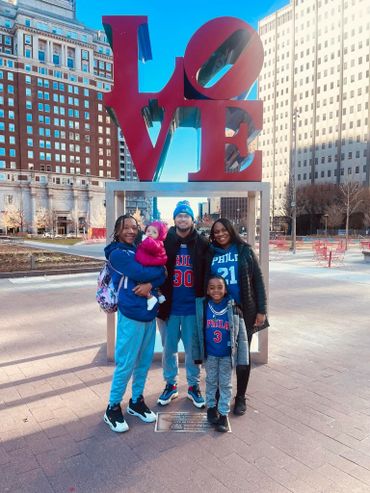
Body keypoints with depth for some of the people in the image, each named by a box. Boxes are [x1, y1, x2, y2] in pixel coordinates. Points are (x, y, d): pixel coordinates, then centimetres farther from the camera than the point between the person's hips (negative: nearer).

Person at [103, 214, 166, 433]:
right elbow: (140, 273, -20)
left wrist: (150, 285, -18)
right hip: (131, 315, -6)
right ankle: (113, 408, 19)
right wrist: (159, 269, -4)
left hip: (149, 313, 7)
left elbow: (162, 274, 2)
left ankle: (137, 401, 32)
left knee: (145, 361, 14)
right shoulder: (117, 253, -7)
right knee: (126, 364, 0)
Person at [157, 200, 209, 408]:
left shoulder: (202, 244, -2)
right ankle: (171, 385, 32)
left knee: (193, 349, 12)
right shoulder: (164, 242, -2)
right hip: (169, 306, 1)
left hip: (193, 307, 0)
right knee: (169, 348, 13)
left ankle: (194, 385, 31)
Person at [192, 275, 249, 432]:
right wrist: (197, 354, 0)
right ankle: (211, 406, 38)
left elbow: (241, 335, -9)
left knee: (225, 384, 12)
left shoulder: (233, 308, -15)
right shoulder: (203, 307, -11)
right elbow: (197, 332, -3)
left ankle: (223, 413, 26)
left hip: (227, 354, -1)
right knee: (211, 381, 18)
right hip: (209, 354, 1)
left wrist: (242, 358, -8)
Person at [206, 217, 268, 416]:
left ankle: (240, 397, 26)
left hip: (244, 311, -1)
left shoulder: (245, 251, -2)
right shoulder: (210, 254, 3)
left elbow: (258, 281, -2)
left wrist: (261, 310, -7)